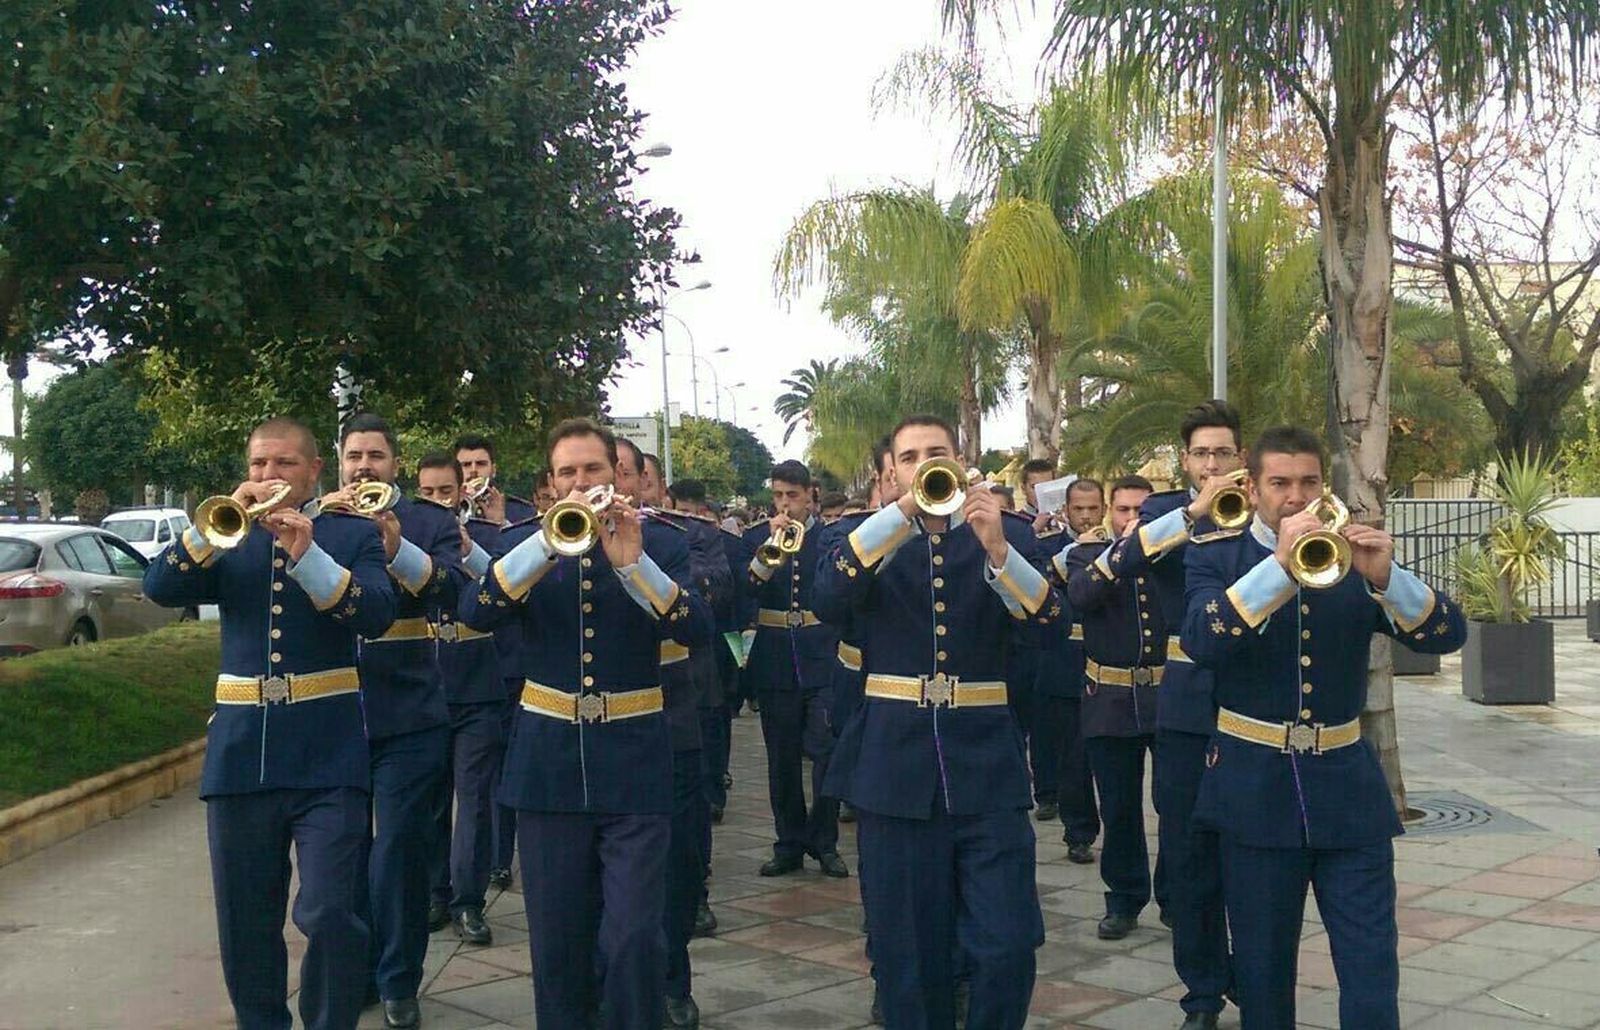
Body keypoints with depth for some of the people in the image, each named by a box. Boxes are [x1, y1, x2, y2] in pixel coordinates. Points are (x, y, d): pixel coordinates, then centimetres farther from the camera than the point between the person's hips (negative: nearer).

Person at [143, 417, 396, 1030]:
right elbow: (160, 588, -4)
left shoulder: (353, 533, 4)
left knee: (330, 915, -11)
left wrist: (308, 555, -24)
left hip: (326, 755, -3)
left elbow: (377, 613, -12)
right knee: (245, 922, 11)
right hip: (240, 753, 3)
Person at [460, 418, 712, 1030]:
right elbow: (476, 614, -12)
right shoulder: (523, 542, 6)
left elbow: (698, 628, -13)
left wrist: (632, 563, -27)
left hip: (634, 766, -1)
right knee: (557, 936, 8)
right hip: (548, 765, 2)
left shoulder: (661, 542, 2)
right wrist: (549, 541, -24)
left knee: (634, 937, -6)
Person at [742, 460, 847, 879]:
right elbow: (743, 591, -8)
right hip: (774, 661, 2)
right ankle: (789, 844, 18)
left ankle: (824, 841, 7)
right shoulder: (755, 538, 7)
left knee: (827, 750, -6)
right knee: (782, 758, 8)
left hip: (823, 659, -2)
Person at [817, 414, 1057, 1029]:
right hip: (895, 767, 1)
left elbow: (1048, 618, -10)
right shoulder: (871, 538, 7)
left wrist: (997, 548, -26)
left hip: (985, 766, 0)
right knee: (909, 949, 7)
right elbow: (829, 600, -14)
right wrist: (901, 513, -21)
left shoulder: (1008, 535, 6)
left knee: (1007, 945, -6)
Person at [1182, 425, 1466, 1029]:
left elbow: (1446, 635, -5)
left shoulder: (1354, 555, 5)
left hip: (1346, 787, 2)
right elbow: (1200, 641, -21)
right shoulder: (1215, 556, -1)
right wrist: (1279, 564, -29)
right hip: (1257, 792, -1)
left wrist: (1385, 577, -24)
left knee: (1372, 968, 1)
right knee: (1263, 968, 10)